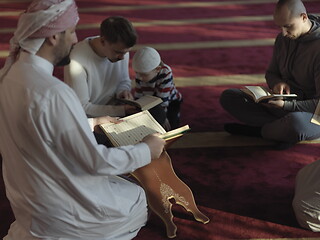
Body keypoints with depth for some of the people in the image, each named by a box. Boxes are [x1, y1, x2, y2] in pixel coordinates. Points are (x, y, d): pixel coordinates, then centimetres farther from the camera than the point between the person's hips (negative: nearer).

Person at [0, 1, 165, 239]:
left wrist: (92, 123, 14)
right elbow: (96, 162, -24)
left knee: (117, 183, 27)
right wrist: (147, 151, -10)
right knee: (137, 199, 16)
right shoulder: (54, 93, -32)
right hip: (54, 209, -8)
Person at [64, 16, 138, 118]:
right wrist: (120, 110, -28)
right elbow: (82, 108, -21)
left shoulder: (121, 49, -7)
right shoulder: (77, 62, -26)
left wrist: (123, 91, -13)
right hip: (89, 120, -5)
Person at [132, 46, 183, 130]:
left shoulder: (165, 74, -33)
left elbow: (163, 99, -30)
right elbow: (138, 96, -10)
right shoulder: (140, 76, -19)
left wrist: (162, 117, -25)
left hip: (170, 102, -3)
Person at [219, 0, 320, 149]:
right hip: (282, 103, 7)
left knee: (295, 122, -44)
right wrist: (277, 83, -10)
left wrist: (286, 105, -31)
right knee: (228, 97, -6)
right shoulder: (283, 38, 2)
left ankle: (258, 130, -11)